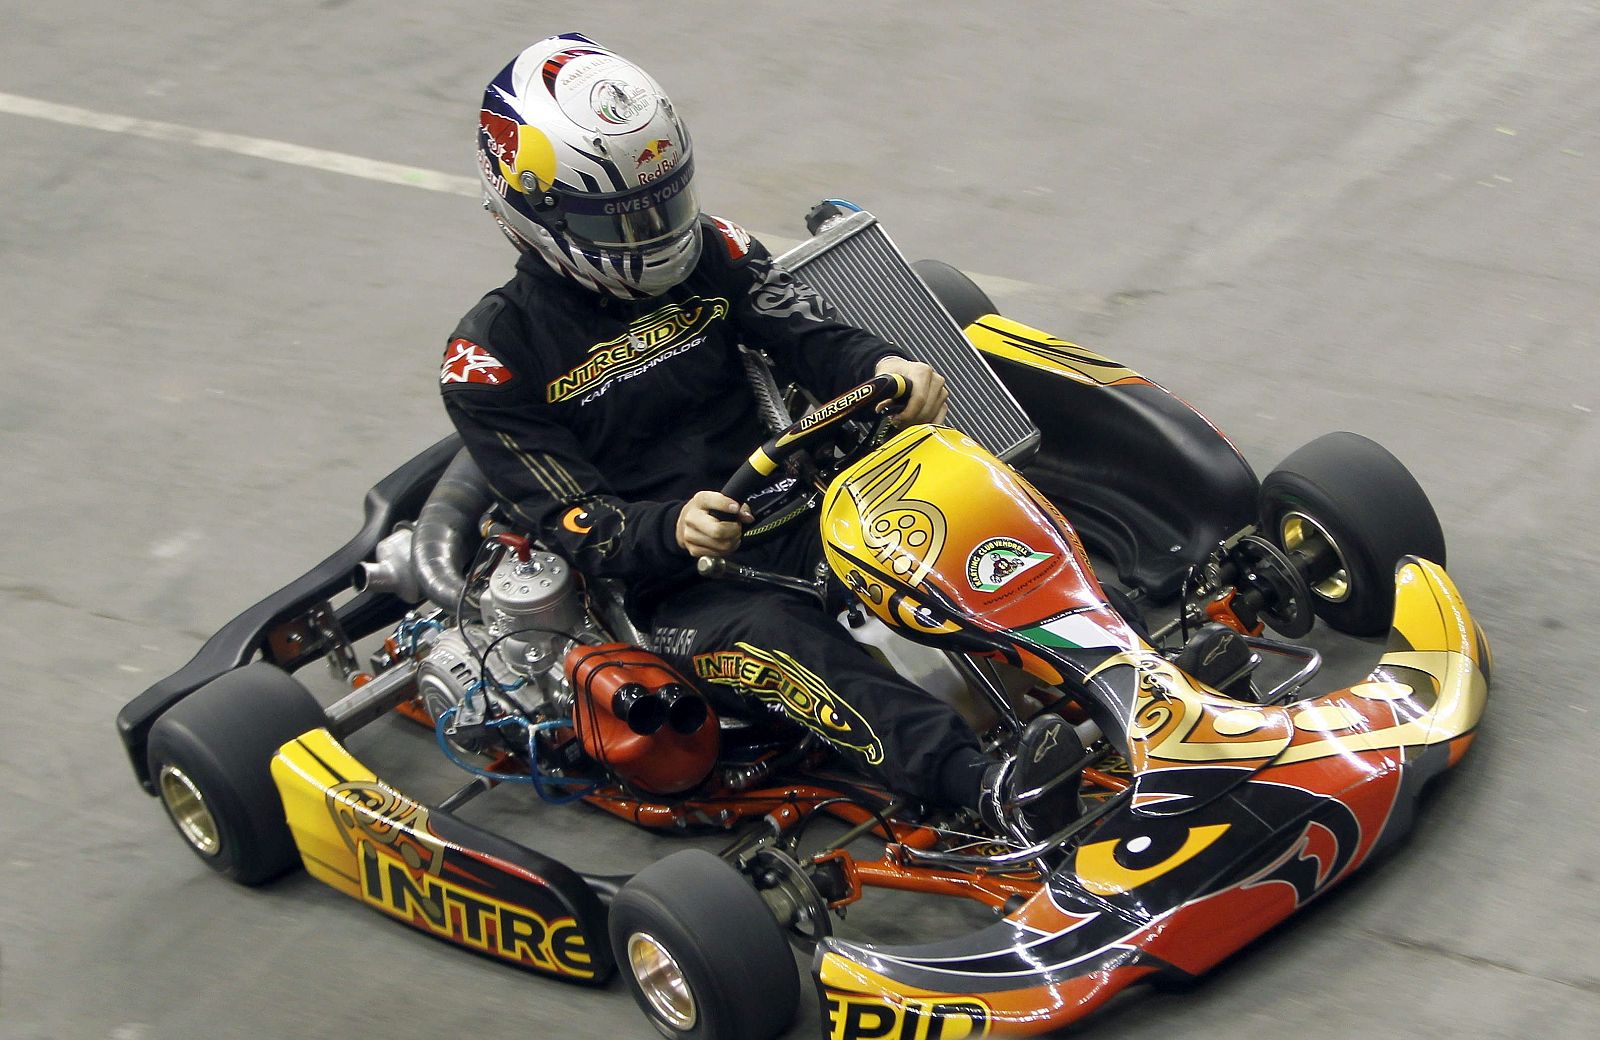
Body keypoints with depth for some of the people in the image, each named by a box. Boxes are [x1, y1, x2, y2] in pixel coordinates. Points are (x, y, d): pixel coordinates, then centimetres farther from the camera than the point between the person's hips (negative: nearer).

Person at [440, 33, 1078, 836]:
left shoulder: (706, 254, 9)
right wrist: (670, 531, -28)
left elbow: (813, 339, -2)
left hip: (786, 521, 5)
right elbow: (571, 521, -8)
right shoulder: (494, 357, -3)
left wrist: (884, 368, -25)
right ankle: (982, 787, -56)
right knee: (771, 635, -37)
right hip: (668, 588, -5)